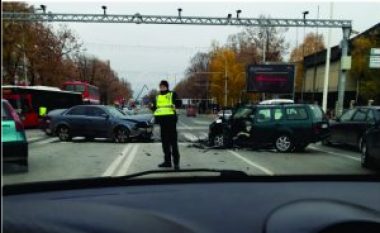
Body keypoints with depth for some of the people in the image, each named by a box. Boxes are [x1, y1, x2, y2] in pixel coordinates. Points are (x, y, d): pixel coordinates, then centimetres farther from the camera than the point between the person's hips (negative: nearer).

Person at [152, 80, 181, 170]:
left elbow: (178, 104, -10)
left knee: (173, 141, -8)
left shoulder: (172, 94, 2)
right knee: (165, 141, 10)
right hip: (162, 119, 6)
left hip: (170, 119, -6)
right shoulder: (157, 97, 17)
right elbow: (154, 108, 19)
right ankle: (167, 161, 18)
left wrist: (174, 105, -31)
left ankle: (176, 162, -6)